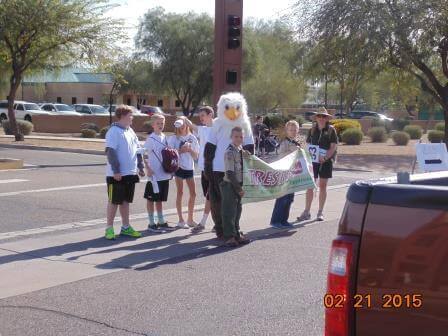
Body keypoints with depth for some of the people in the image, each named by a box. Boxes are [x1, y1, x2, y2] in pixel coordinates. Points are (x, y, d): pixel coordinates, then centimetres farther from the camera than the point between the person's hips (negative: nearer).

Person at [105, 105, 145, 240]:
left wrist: (140, 167, 12)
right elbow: (111, 152, -18)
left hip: (131, 173, 7)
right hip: (117, 174, -7)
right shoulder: (114, 131, -12)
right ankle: (109, 228, 9)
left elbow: (138, 150, 18)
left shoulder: (130, 131, 12)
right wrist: (116, 171, -22)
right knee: (114, 201, 0)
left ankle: (125, 227, 21)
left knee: (125, 201, 14)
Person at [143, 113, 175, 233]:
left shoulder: (165, 138, 10)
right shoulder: (150, 138, -9)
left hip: (164, 174, 6)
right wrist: (148, 169, -17)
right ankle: (152, 223, 9)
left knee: (160, 199, 15)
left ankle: (161, 222, 23)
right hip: (154, 174, -6)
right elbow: (144, 154, -10)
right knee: (151, 199, 3)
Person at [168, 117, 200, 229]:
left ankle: (190, 219, 17)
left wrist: (190, 149, -12)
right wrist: (181, 150, -18)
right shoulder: (174, 138, -1)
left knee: (193, 193, 5)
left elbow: (196, 156, 6)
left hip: (190, 168, 4)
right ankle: (181, 220, 4)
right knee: (180, 192, -2)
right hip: (179, 167, -4)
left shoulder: (192, 138, 7)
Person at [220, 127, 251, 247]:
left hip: (238, 185, 8)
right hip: (229, 185, -8)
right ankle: (229, 237, 5)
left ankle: (236, 234, 26)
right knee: (229, 212, -2)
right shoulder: (229, 152, -16)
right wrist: (239, 188, -15)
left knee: (237, 210, 15)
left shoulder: (241, 150, 8)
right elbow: (230, 173, -19)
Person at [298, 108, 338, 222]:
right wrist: (309, 154, -8)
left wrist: (325, 158, -16)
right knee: (310, 186, 0)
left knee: (322, 186, 5)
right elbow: (308, 144, 11)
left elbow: (333, 146, -5)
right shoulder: (312, 130, 9)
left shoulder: (331, 130, 0)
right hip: (313, 161, 2)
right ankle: (307, 212, 4)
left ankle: (320, 212, 13)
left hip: (326, 161, -2)